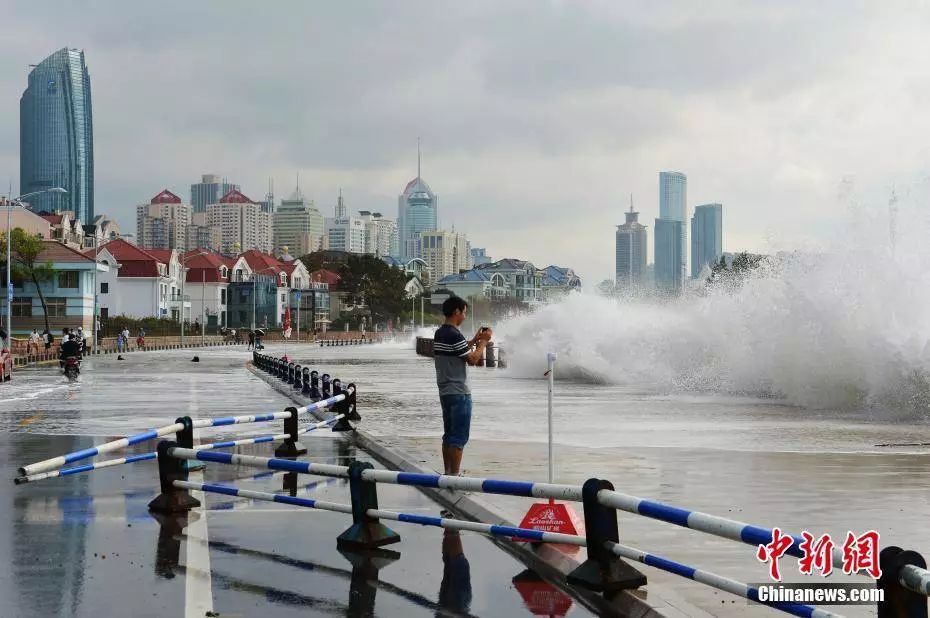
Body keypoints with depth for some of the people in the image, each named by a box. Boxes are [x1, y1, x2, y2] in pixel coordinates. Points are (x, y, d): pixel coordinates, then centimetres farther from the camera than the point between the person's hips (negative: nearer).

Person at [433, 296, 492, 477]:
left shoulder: (439, 333, 11)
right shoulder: (454, 335, -18)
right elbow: (472, 359, -14)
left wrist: (474, 340, 19)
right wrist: (484, 341, -2)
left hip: (445, 392, 9)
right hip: (459, 392, -9)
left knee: (449, 435, 14)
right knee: (459, 438, -6)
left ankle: (447, 474, 17)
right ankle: (454, 476, -7)